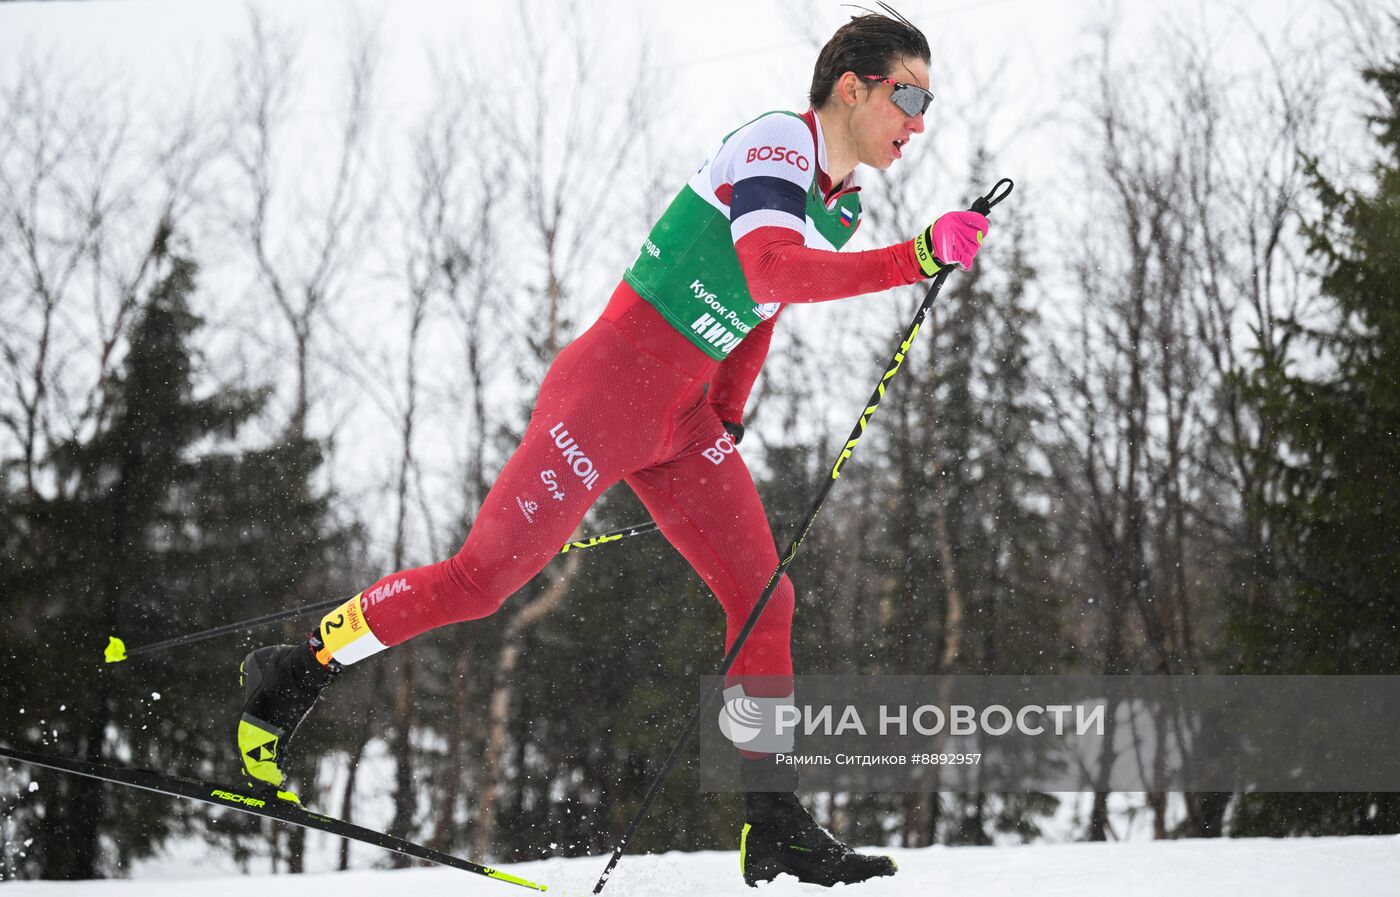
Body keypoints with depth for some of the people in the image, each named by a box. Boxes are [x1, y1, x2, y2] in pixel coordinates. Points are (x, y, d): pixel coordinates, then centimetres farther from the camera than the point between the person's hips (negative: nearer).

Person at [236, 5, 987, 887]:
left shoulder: (842, 208, 11)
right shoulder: (773, 145, -16)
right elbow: (771, 273, -35)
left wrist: (727, 420, 15)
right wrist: (918, 259, -39)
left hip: (684, 418, 9)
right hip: (610, 384, -9)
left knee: (764, 598, -1)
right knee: (482, 579, -6)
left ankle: (775, 827, 2)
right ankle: (295, 671, 11)